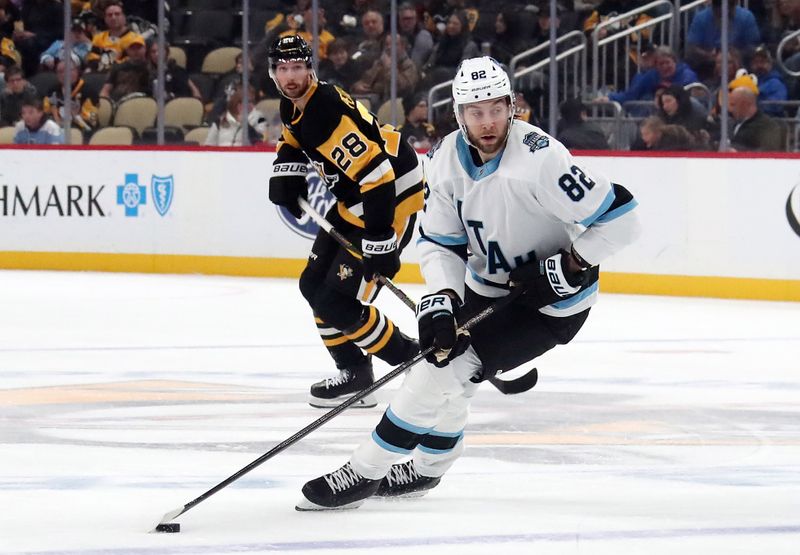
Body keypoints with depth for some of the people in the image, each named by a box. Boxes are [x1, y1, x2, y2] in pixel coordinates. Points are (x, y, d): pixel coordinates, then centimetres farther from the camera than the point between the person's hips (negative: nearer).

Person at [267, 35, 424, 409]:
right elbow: (293, 144, 28)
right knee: (315, 285, 14)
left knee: (338, 302, -13)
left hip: (392, 197, -11)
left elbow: (377, 173, -33)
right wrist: (287, 179, 8)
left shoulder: (329, 114, -28)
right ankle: (354, 374, 22)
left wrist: (380, 242, -33)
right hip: (352, 203, 11)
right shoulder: (292, 106, 4)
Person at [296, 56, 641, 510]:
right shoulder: (448, 160, -9)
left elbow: (620, 217, -27)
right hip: (489, 286, 8)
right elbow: (440, 241, -2)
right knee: (437, 350, 16)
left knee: (447, 368, -14)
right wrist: (441, 299, -18)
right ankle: (428, 466, 42)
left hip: (551, 300, -8)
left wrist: (568, 267, -25)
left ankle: (365, 472, -3)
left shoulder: (539, 159, -30)